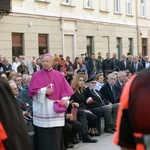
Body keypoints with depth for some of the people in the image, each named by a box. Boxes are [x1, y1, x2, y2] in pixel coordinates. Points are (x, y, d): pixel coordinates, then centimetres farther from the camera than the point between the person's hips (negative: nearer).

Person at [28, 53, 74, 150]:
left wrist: (64, 99, -11)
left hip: (55, 109, 2)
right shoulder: (36, 75, 4)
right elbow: (32, 91, -2)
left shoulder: (59, 75, 9)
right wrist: (43, 91, -15)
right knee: (43, 135, -2)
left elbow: (65, 89, 6)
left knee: (56, 135, 1)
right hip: (42, 110, -1)